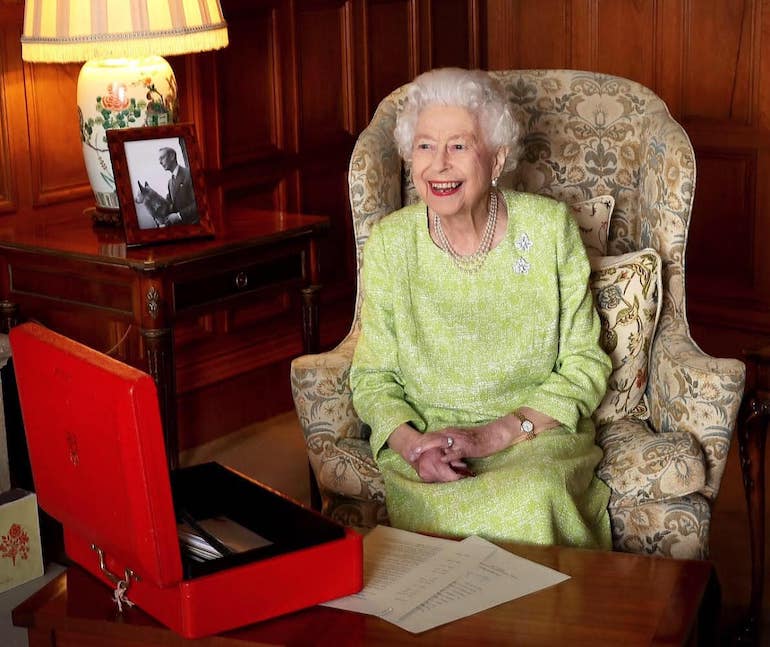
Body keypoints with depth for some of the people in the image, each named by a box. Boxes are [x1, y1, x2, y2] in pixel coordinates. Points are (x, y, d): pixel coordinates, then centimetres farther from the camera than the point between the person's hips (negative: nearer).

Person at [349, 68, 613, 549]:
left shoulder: (550, 227, -2)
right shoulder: (390, 242, 0)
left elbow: (585, 366, 0)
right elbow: (373, 376, 5)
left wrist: (496, 434, -14)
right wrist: (410, 443, -17)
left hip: (538, 436, 0)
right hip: (425, 437, 0)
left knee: (532, 497, -34)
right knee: (442, 510, -33)